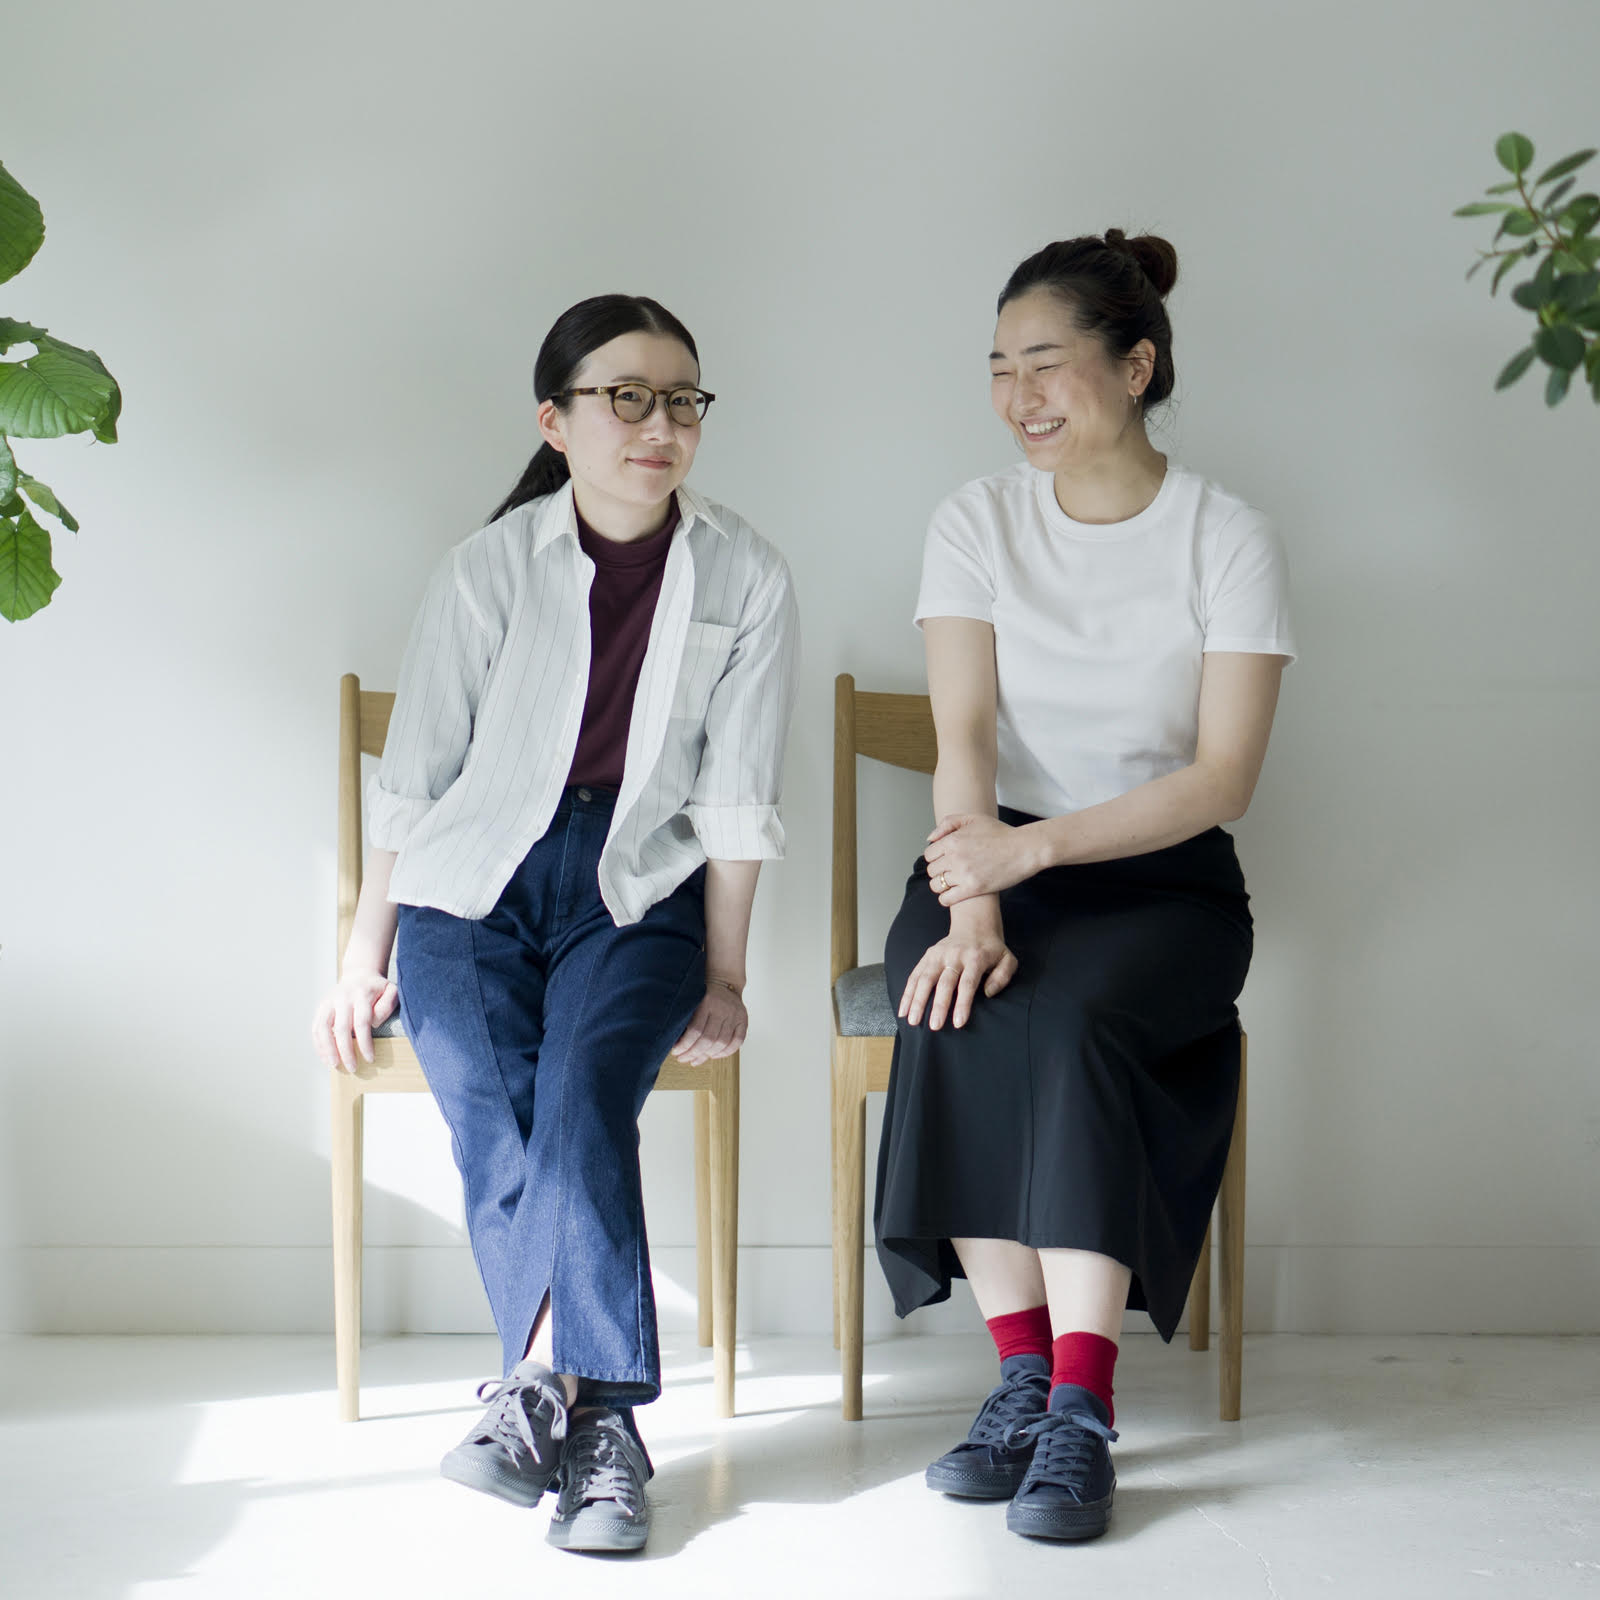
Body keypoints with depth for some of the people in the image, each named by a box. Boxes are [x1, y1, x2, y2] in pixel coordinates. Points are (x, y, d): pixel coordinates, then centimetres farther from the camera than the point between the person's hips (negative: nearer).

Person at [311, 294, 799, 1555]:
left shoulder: (746, 580, 0)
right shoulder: (491, 568, -1)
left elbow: (735, 799, 1)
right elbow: (414, 777, 3)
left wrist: (723, 977, -2)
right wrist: (365, 959, 0)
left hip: (639, 892, 0)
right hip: (475, 883, 0)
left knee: (582, 1094, -28)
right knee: (492, 1114, -24)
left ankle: (541, 1384, -23)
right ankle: (598, 1421, -21)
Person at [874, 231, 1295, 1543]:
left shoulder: (1229, 540, -4)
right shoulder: (978, 524, 3)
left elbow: (1224, 778, -12)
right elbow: (964, 738, -8)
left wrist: (1037, 844, -25)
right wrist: (973, 908, -26)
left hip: (1163, 880, -2)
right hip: (1002, 861, 2)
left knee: (1072, 1024, -33)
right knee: (962, 1014, -31)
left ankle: (1081, 1409, -29)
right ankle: (1022, 1374, -22)